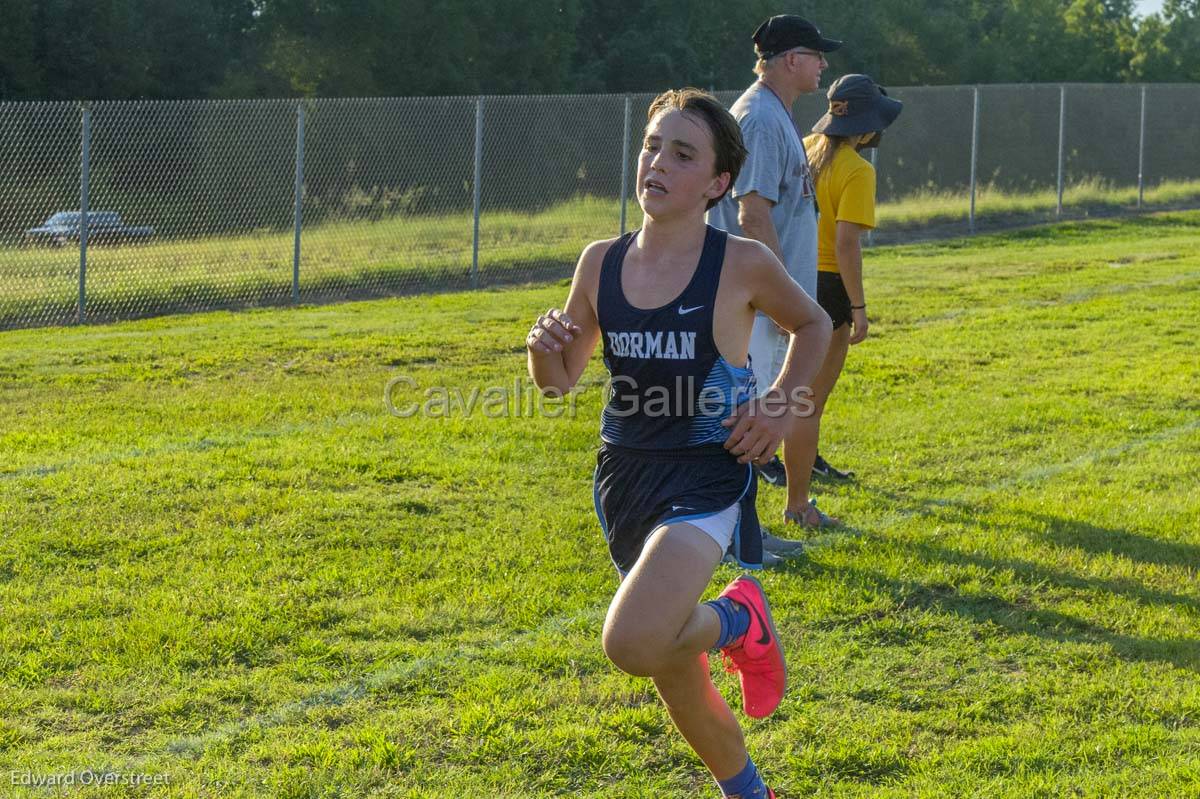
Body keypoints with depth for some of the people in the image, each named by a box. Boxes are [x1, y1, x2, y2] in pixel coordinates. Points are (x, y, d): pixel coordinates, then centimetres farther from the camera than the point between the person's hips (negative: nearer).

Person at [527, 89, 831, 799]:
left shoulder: (742, 265, -10)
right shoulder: (601, 263, 0)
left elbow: (814, 325, 9)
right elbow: (561, 381, 10)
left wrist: (779, 406, -5)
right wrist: (543, 350, -12)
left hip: (706, 480, -5)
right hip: (625, 476, 5)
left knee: (632, 642, -27)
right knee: (672, 669, 16)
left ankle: (737, 621, 5)